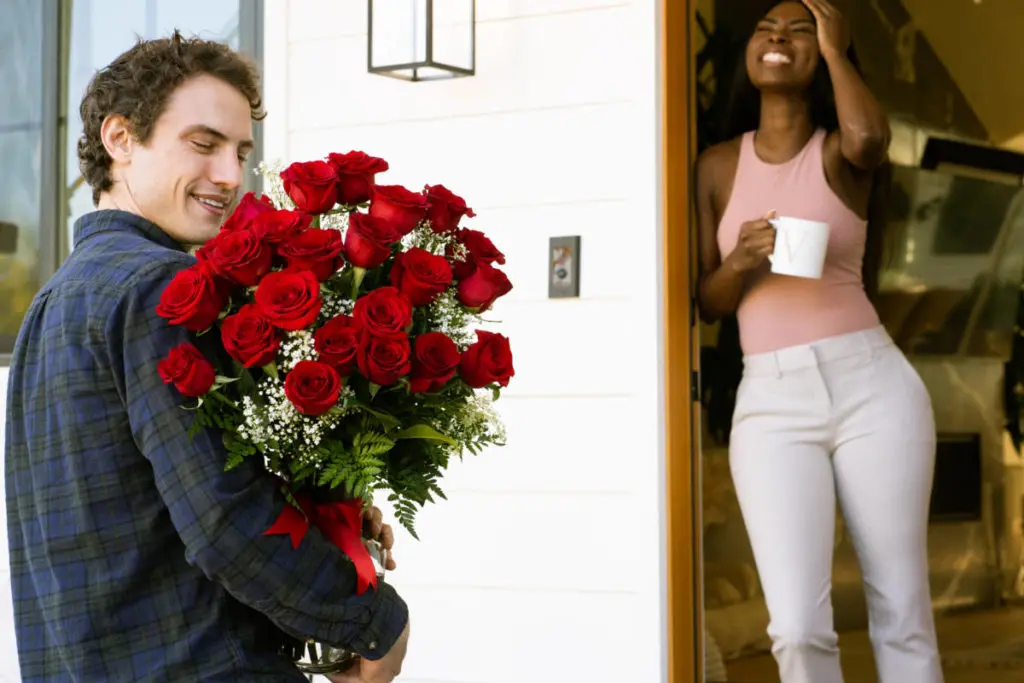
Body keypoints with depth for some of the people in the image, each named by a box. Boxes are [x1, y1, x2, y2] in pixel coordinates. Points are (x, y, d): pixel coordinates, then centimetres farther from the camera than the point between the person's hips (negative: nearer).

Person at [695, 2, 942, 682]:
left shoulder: (840, 151, 6)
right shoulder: (719, 165, 12)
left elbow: (869, 136, -22)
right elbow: (707, 303, 12)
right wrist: (740, 260, -10)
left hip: (872, 385, -1)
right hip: (771, 403, 1)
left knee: (902, 613, 1)